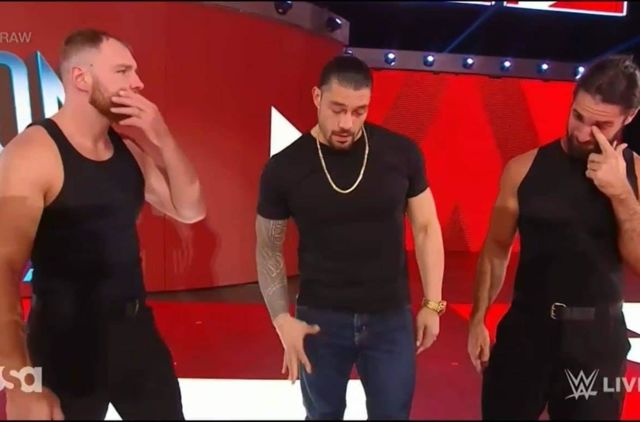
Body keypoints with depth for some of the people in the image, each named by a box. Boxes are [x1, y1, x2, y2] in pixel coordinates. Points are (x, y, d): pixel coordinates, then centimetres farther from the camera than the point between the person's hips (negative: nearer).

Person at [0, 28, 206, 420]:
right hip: (67, 342, -6)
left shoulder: (131, 148, 3)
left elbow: (190, 210, 3)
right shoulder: (32, 152, -16)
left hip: (136, 329, 6)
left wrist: (164, 140, -11)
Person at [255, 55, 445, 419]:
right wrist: (282, 319, -9)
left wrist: (432, 303, 0)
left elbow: (426, 228, 1)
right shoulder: (284, 168, -10)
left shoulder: (403, 153, -8)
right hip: (320, 319, 0)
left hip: (391, 317, 1)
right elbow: (269, 249, -1)